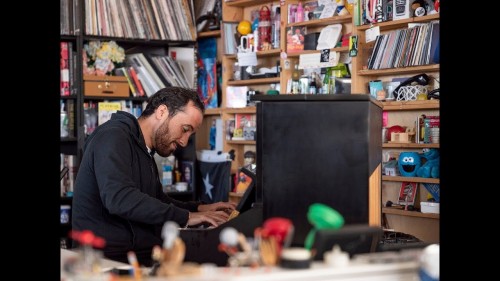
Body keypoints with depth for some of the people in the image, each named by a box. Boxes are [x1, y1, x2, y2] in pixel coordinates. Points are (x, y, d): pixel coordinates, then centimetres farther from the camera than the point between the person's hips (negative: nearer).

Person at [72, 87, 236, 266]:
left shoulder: (145, 151, 20)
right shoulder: (113, 137, -10)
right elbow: (120, 198, -25)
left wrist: (199, 209, 15)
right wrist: (185, 217, -20)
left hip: (142, 255, 9)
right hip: (109, 259, -9)